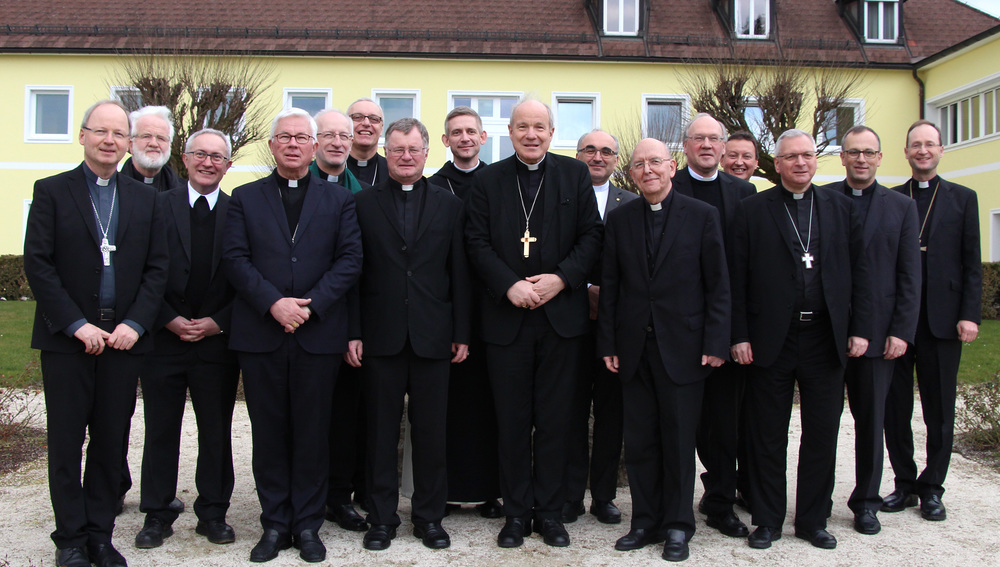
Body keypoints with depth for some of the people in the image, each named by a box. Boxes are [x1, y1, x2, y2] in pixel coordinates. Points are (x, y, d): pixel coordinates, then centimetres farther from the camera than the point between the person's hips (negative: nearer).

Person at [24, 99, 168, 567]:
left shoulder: (144, 199, 10)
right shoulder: (51, 191, 2)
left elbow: (157, 268, 6)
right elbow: (37, 264, -5)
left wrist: (134, 324, -7)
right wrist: (77, 324, -12)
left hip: (124, 338, 2)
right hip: (67, 338, -2)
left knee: (111, 441, 8)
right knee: (66, 442, 5)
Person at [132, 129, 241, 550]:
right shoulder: (158, 207, 4)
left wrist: (217, 322, -8)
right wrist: (170, 320, -8)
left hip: (218, 340, 0)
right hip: (164, 338, 0)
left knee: (216, 432, 8)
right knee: (160, 431, 8)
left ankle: (213, 513, 21)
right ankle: (157, 515, 21)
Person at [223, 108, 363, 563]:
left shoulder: (338, 199, 9)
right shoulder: (245, 198, 10)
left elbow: (350, 258, 0)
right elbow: (235, 258, 0)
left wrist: (311, 304, -12)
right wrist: (273, 302, -13)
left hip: (318, 334, 0)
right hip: (260, 335, 1)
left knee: (313, 433, 5)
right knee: (269, 432, 7)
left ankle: (308, 525, 17)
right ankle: (275, 524, 19)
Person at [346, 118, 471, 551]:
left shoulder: (449, 205, 8)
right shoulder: (363, 204, 5)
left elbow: (459, 273, 6)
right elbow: (353, 272, 2)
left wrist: (461, 333, 2)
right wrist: (353, 332, -4)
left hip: (432, 336, 1)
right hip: (381, 335, 0)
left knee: (431, 432, 7)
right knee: (382, 431, 7)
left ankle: (430, 517, 21)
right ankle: (382, 518, 20)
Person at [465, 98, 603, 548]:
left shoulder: (575, 175, 7)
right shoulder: (488, 179, 7)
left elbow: (591, 235, 2)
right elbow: (477, 241, 1)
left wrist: (561, 279, -12)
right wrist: (509, 286, -12)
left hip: (561, 315, 0)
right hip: (506, 317, 0)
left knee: (554, 421, 7)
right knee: (512, 422, 7)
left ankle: (549, 511, 20)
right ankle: (516, 512, 19)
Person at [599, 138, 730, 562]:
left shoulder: (702, 216, 0)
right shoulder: (619, 220, 8)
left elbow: (718, 285, -1)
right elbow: (609, 285, 8)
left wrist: (715, 343, -8)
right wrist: (608, 343, 3)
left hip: (682, 347, -2)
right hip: (634, 347, 3)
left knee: (679, 440, 6)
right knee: (639, 441, 8)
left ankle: (678, 526, 20)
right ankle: (646, 521, 22)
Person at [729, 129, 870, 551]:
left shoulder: (840, 207, 9)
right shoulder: (752, 210, 1)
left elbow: (858, 271, 8)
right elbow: (737, 278, -3)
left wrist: (859, 328, 1)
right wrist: (740, 336, -8)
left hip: (826, 340, 3)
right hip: (771, 340, -2)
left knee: (822, 436, 10)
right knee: (768, 437, 7)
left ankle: (813, 520, 26)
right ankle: (767, 521, 21)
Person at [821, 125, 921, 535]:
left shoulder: (901, 207, 8)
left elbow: (909, 277, 5)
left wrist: (901, 332, -3)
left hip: (877, 331, 1)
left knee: (871, 419, 9)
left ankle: (866, 502, 23)